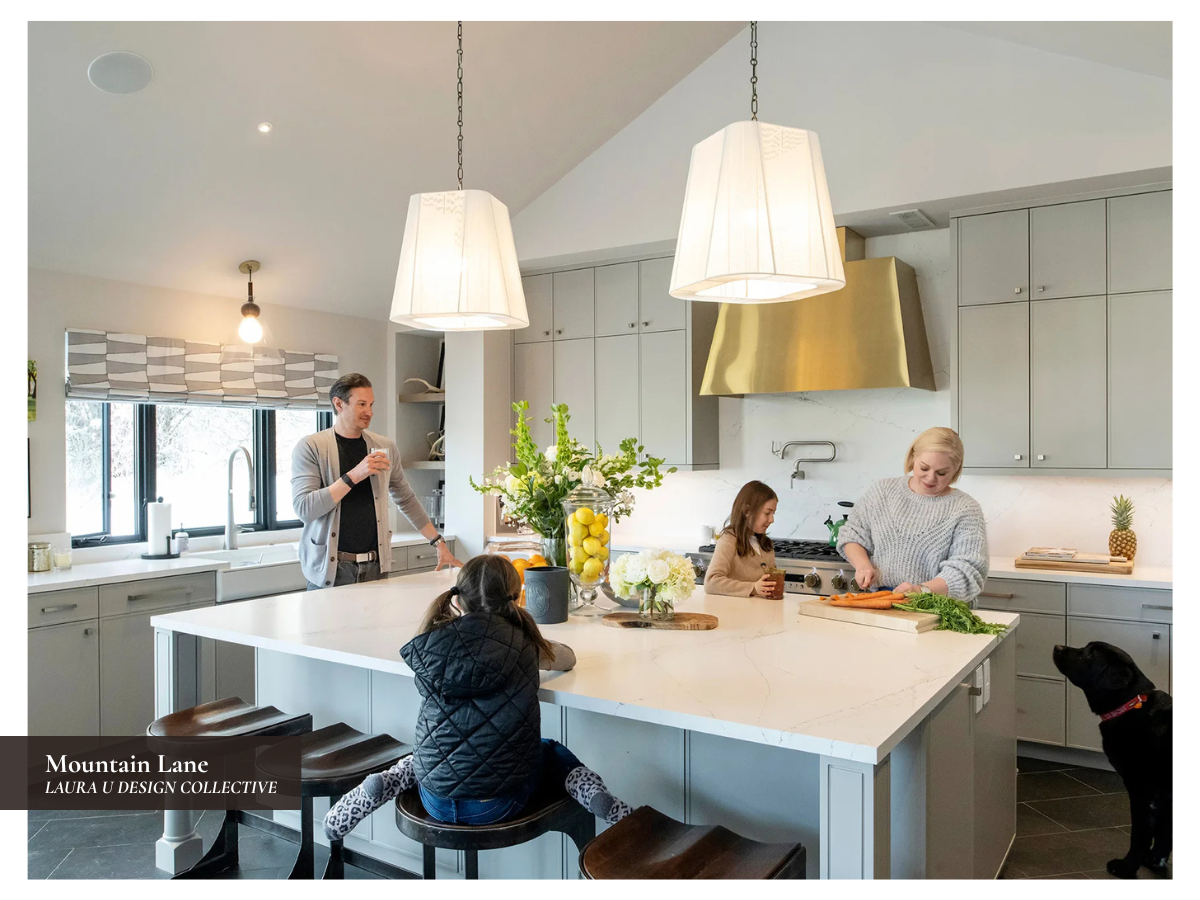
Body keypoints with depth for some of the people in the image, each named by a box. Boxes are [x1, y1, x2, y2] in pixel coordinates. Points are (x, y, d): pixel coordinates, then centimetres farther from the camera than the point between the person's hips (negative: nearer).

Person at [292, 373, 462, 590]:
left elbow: (406, 499, 16)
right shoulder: (310, 447, -5)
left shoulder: (385, 447, 7)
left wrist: (438, 543, 12)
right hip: (330, 569, -3)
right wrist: (354, 476, -22)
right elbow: (304, 509, -15)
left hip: (376, 566, 3)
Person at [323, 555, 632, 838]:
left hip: (438, 802, 2)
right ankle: (589, 790, 3)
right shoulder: (524, 644, -3)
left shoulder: (432, 644, -4)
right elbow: (568, 658, 18)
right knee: (552, 753, 29)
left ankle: (387, 782, 13)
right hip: (499, 804, -2)